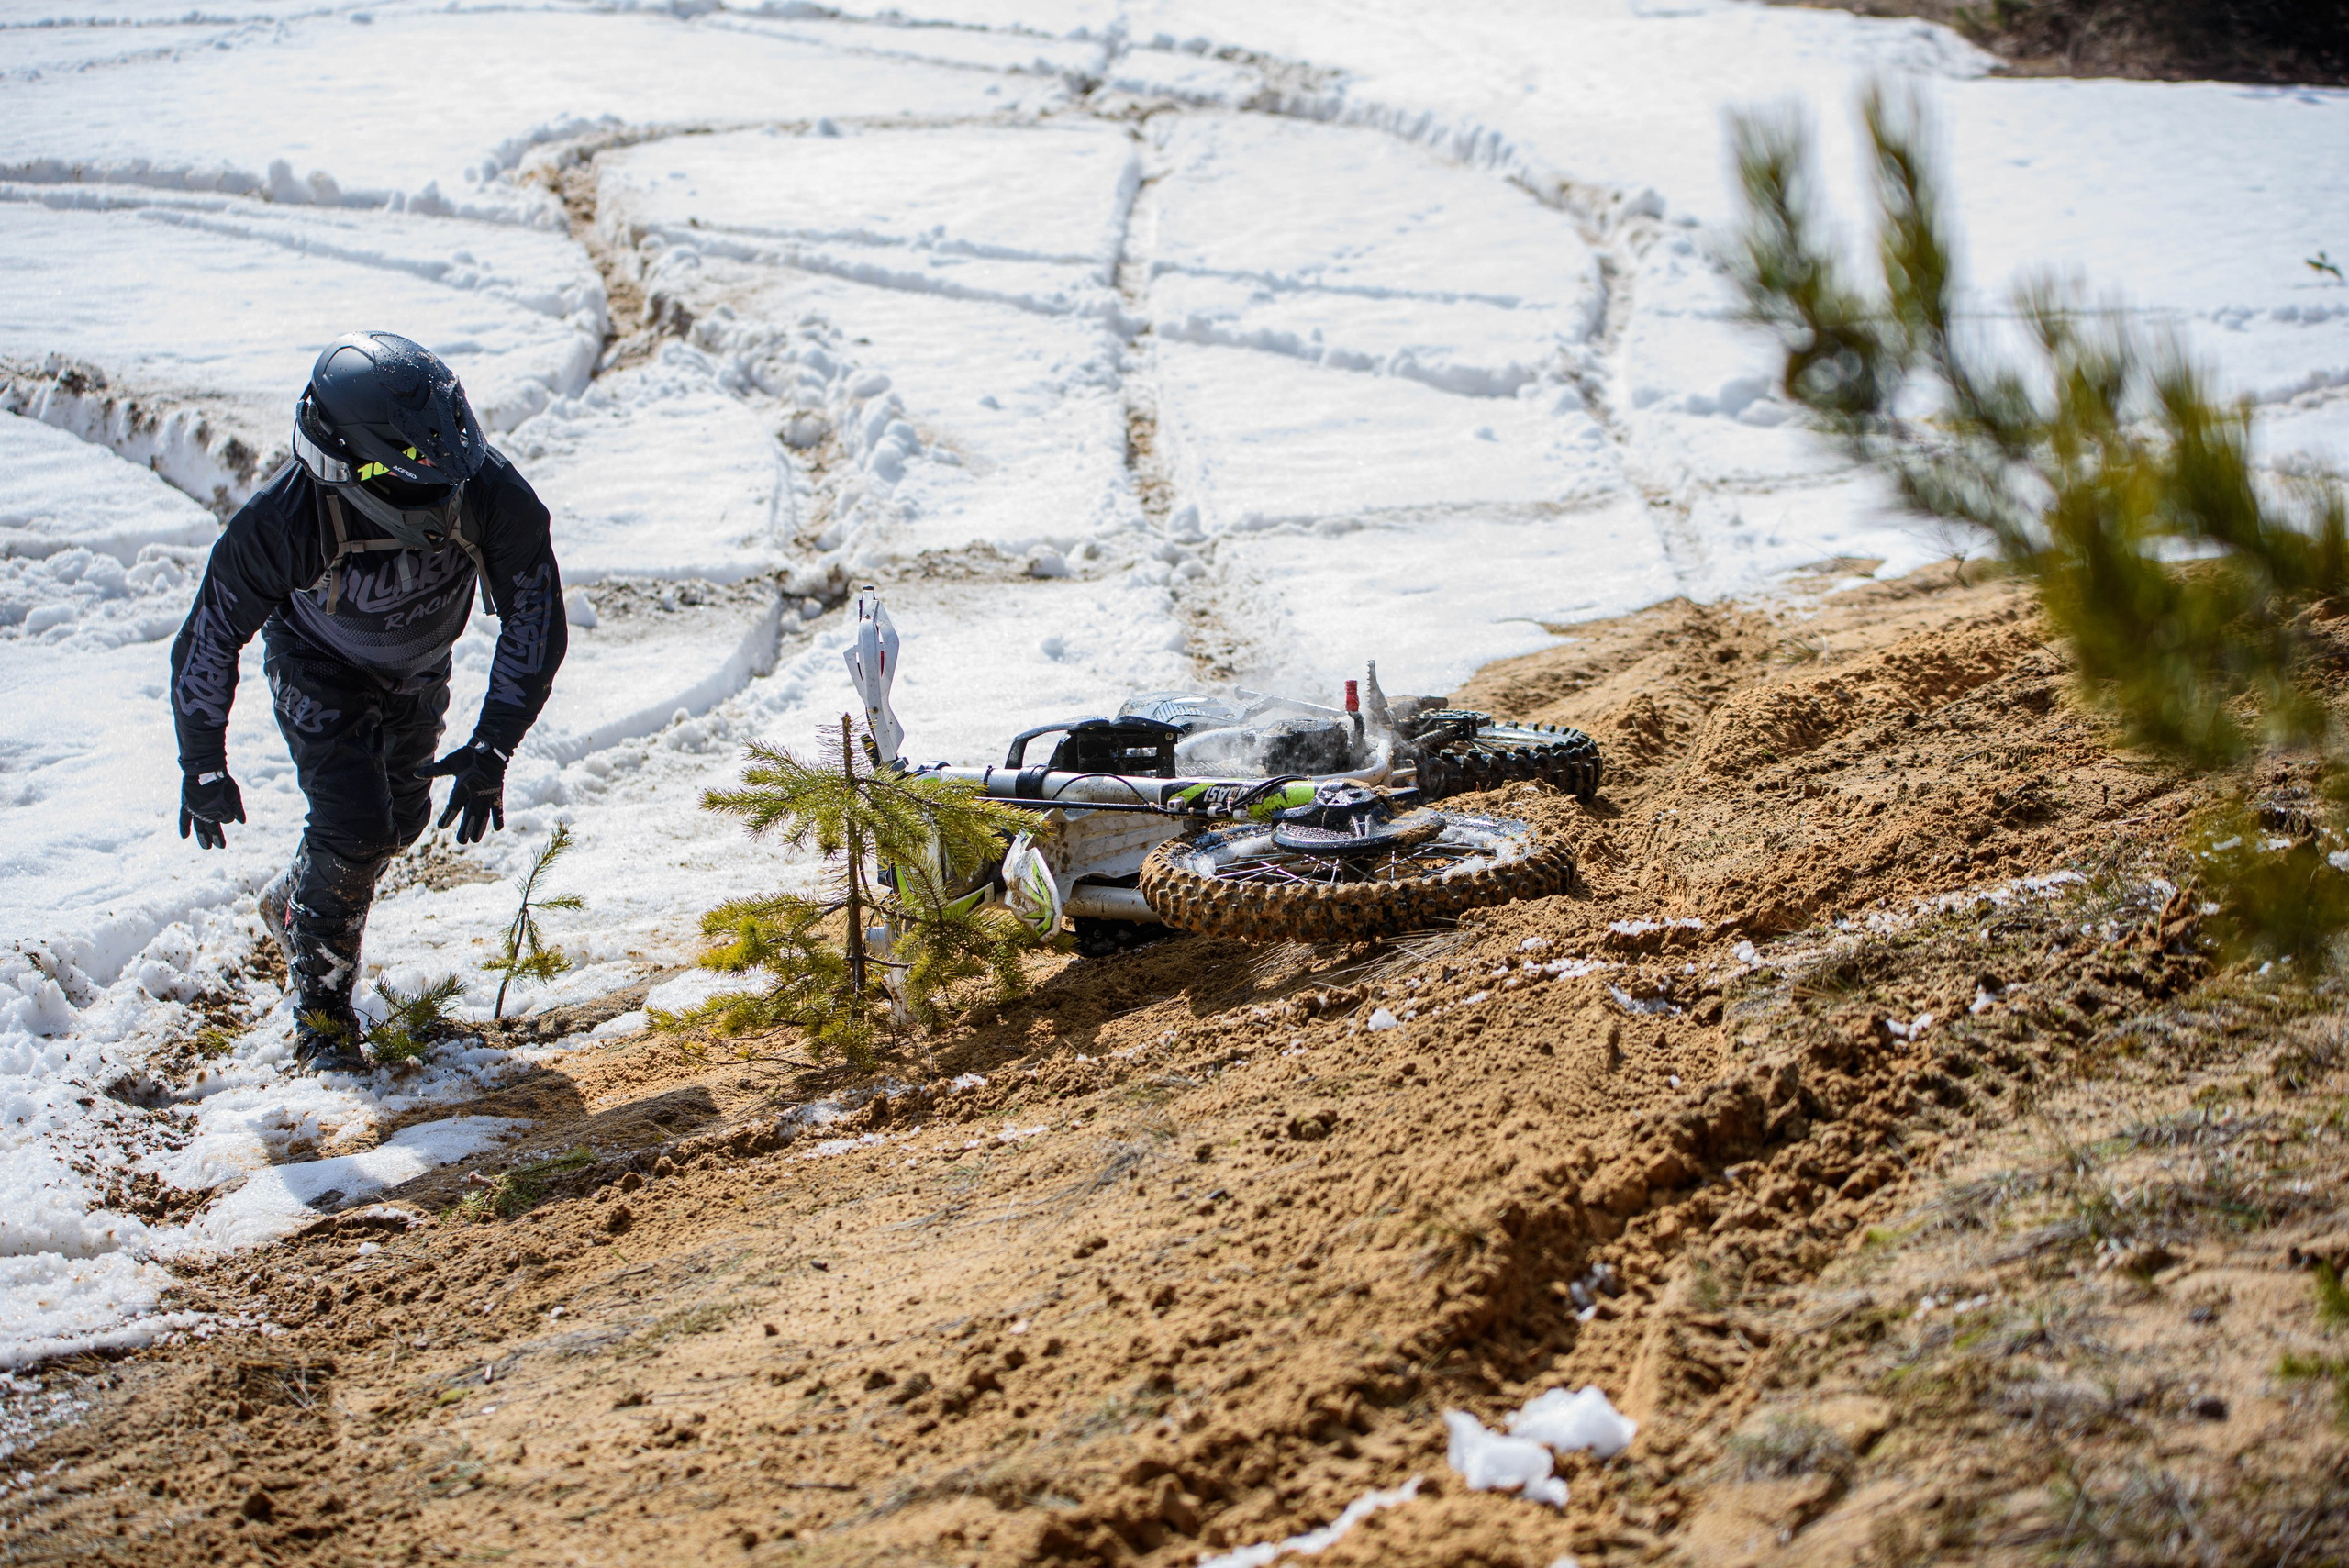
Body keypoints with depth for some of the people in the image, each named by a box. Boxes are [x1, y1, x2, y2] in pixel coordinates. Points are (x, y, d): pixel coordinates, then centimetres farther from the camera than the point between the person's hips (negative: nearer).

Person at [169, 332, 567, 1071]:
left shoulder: (489, 491, -37)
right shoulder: (284, 521, -41)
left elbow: (536, 621, -22)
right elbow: (210, 636, -24)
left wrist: (492, 749, -25)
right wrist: (202, 767, -14)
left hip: (418, 672, 4)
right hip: (318, 669, -4)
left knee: (401, 822, 17)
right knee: (355, 823, -16)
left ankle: (291, 902, 48)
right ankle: (318, 997, 9)